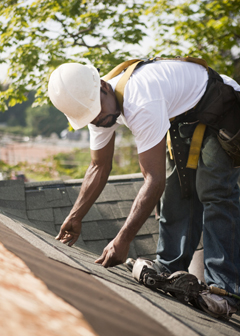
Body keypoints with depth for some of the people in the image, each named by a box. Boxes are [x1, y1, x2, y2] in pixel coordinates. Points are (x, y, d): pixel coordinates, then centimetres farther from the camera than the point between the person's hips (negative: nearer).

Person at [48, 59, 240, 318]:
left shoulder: (140, 104, -39)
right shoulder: (101, 107, -9)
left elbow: (155, 180, -39)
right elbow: (99, 168, 5)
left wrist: (122, 240, -41)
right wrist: (75, 217, 2)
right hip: (187, 120, 9)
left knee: (214, 191, -22)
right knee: (176, 197, 6)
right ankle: (169, 276, 15)